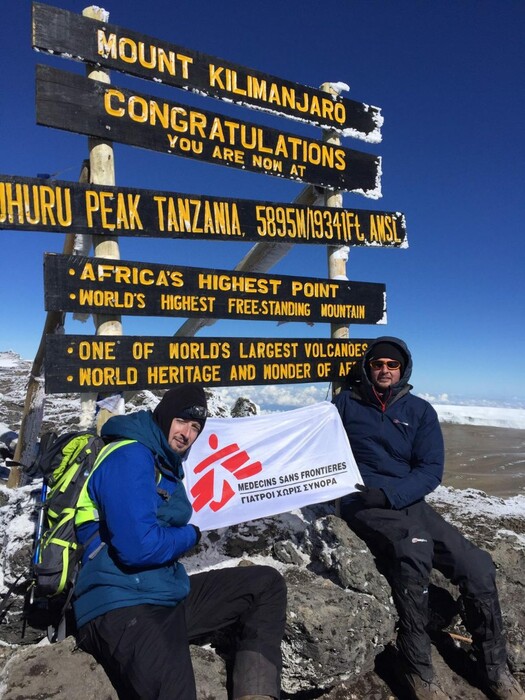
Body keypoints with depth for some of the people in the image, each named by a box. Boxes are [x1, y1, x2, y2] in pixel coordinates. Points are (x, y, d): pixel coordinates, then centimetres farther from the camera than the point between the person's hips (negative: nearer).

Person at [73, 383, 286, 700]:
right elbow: (139, 547, -25)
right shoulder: (129, 457, -15)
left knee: (267, 583, 6)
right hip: (122, 610, -10)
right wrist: (191, 536, -8)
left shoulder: (165, 463, 15)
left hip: (169, 596, 10)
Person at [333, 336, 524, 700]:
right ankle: (418, 670, -15)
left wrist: (389, 493, -15)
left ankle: (495, 669, 13)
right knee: (414, 550, -33)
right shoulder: (346, 402, 6)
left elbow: (431, 469, 0)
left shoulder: (420, 410, 9)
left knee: (477, 565, -12)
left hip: (410, 503, 4)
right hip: (364, 503, -3)